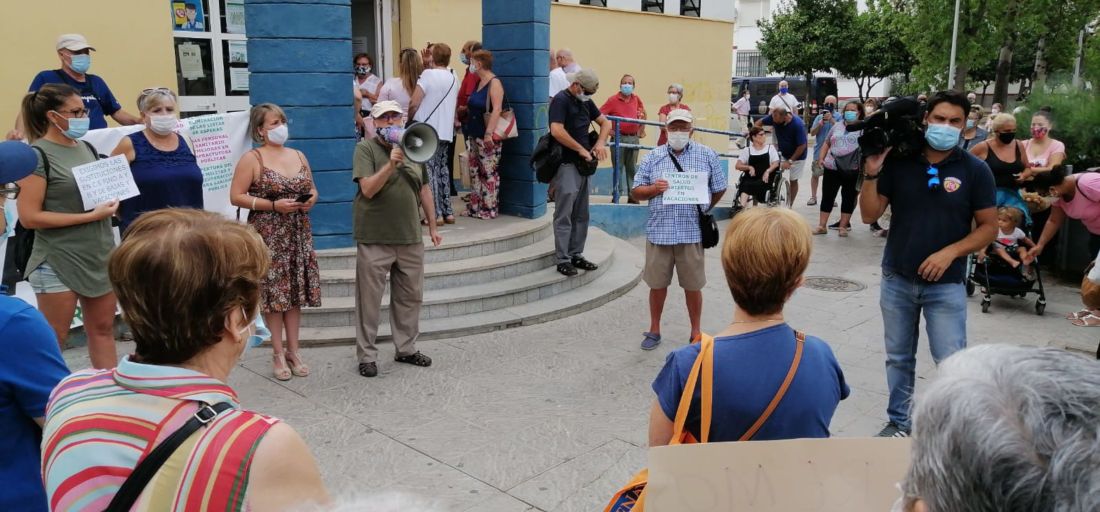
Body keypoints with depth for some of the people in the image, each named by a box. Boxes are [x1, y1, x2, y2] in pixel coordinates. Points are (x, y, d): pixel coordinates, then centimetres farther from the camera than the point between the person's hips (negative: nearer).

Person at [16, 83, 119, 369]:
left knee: (103, 329, 13)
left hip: (100, 255, 7)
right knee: (53, 341, 3)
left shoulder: (87, 148, 9)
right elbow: (29, 217, -17)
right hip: (58, 261, -7)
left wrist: (110, 203, -3)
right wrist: (91, 216, -19)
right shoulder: (37, 155, -12)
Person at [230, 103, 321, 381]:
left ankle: (293, 350, 16)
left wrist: (311, 198, -4)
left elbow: (312, 188, 20)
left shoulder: (299, 155, 11)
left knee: (295, 291, 7)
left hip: (298, 233, 5)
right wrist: (274, 205, -18)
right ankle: (278, 353, 11)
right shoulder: (252, 159, -6)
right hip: (267, 234, -5)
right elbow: (236, 196, -10)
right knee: (273, 293, 0)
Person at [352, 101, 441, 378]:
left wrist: (432, 226, 16)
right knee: (369, 301, 3)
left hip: (410, 238, 5)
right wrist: (391, 164, -28)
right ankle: (366, 355, 15)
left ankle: (406, 348, 29)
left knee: (411, 297, 13)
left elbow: (424, 189, 16)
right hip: (374, 239, -5)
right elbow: (368, 189, -17)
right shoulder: (366, 148, -5)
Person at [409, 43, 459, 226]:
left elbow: (414, 103, -13)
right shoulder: (454, 78, 10)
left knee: (430, 170, -2)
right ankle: (448, 212, 16)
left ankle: (436, 214, -4)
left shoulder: (428, 74, -10)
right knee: (442, 169, 15)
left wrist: (409, 118, 3)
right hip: (446, 131, 6)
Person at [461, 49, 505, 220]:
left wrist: (489, 133, -27)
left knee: (489, 173, -4)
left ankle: (490, 208, 3)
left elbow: (496, 109, -21)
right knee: (475, 172, 12)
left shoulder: (494, 83, -12)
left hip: (487, 137, -9)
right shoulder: (479, 82, 15)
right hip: (475, 135, 9)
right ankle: (475, 207, 20)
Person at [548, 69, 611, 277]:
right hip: (565, 164, -9)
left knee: (581, 214, 12)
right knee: (564, 215, -5)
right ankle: (563, 260, 0)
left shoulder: (585, 102, 15)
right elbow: (557, 131, -23)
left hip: (582, 165, 9)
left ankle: (576, 255, 21)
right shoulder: (561, 100, -10)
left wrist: (600, 142, 2)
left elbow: (605, 122, 22)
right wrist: (581, 149, -17)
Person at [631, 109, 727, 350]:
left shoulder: (707, 155, 4)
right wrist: (653, 189, -12)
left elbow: (719, 188, 11)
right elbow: (635, 192, 7)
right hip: (659, 231, 1)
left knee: (693, 286, 7)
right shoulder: (653, 157, 7)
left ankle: (696, 332, 23)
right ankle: (654, 330, 26)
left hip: (691, 232, -1)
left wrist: (701, 210, 10)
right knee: (657, 284, 10)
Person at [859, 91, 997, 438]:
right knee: (898, 358, 13)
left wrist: (949, 253, -16)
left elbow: (988, 227, -2)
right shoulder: (898, 161, -3)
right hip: (897, 280, 2)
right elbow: (870, 215, -2)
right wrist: (872, 174, -15)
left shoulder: (975, 170, -5)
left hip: (946, 285, -2)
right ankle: (899, 422, 28)